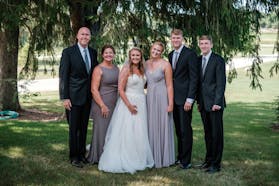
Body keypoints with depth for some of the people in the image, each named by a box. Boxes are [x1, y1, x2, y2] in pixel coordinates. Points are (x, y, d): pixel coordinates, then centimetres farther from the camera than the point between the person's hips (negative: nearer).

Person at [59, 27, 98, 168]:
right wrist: (65, 97, -14)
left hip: (88, 97, 5)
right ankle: (74, 157, 14)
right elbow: (63, 76, -9)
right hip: (74, 96, -5)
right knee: (74, 128, 3)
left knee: (84, 127, 14)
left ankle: (82, 153, 26)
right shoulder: (68, 52, -8)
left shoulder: (93, 52, 8)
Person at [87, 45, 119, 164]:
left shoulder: (116, 68, 11)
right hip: (102, 104, -6)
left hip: (115, 104, 6)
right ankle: (99, 157, 13)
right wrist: (102, 106, -18)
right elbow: (94, 89, -14)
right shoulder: (98, 69, -9)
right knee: (101, 130, 0)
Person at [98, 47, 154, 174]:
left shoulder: (141, 71, 13)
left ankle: (137, 159, 21)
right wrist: (129, 105, -19)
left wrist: (140, 104, 8)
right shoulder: (126, 69, -7)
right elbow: (121, 89, -12)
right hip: (128, 103, -7)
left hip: (141, 105, 7)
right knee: (127, 132, -4)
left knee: (139, 133, 10)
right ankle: (124, 161, 6)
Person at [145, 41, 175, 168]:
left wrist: (170, 103, -15)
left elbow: (169, 85, -11)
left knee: (162, 127, 2)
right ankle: (152, 157, 22)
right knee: (151, 127, 10)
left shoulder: (165, 65, -9)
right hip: (149, 98, 5)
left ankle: (163, 158, 14)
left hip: (162, 98, -5)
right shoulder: (146, 64, 7)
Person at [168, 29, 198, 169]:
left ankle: (186, 161, 5)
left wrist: (189, 99, -17)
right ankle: (180, 157, 22)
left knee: (185, 130, -3)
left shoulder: (190, 54, -8)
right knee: (178, 130, 12)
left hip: (184, 98, -7)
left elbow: (194, 78, -12)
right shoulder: (171, 55, 15)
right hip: (174, 98, 7)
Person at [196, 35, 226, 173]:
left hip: (214, 103, -6)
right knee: (207, 133, 13)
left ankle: (216, 164, 7)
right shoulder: (198, 60, 13)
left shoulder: (218, 60, -7)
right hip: (203, 104, 6)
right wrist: (198, 101, 12)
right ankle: (208, 159, 22)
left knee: (216, 134, 0)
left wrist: (217, 102, -17)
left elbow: (221, 83, -12)